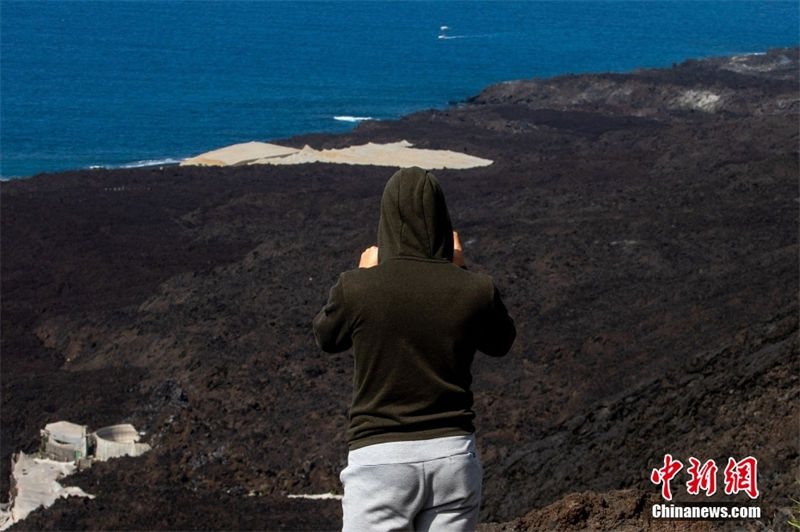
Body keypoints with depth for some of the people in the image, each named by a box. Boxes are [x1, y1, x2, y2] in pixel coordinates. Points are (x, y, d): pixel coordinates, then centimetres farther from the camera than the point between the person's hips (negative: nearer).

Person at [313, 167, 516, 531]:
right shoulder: (474, 291, -5)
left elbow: (326, 338, 12)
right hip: (452, 451, 3)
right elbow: (501, 343, 17)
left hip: (380, 457, -3)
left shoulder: (357, 289, -10)